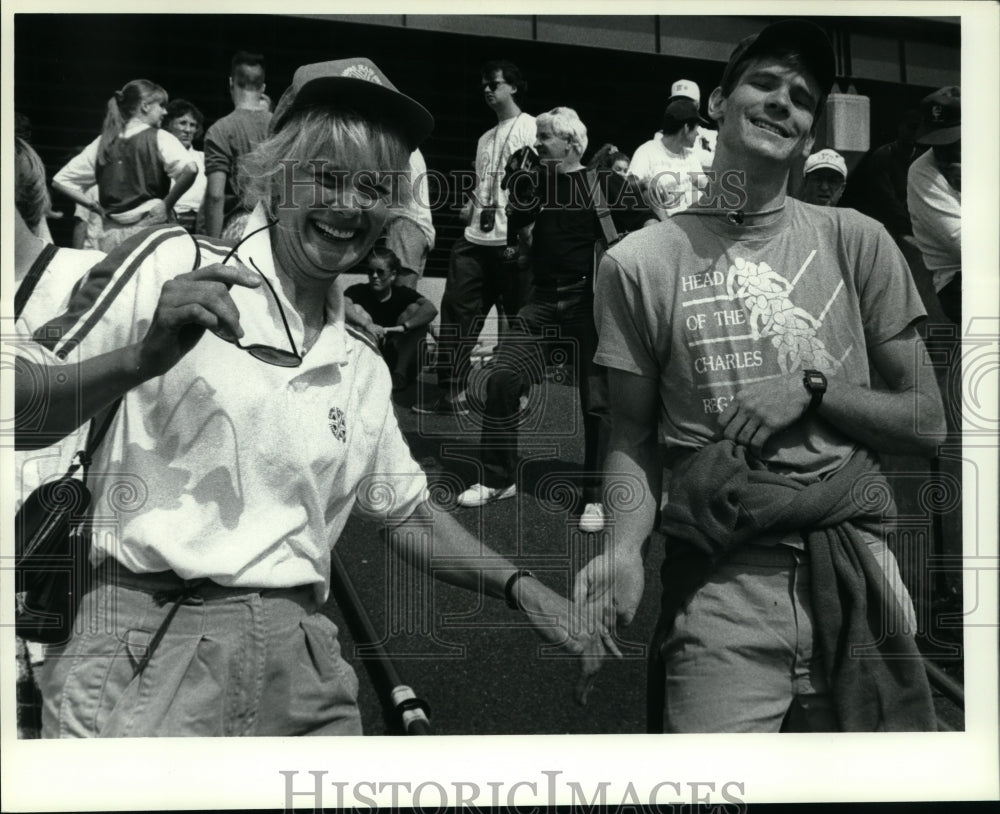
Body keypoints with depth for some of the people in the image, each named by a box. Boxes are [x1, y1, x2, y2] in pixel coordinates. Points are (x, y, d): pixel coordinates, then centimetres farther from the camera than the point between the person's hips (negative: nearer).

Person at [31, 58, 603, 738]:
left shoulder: (362, 368, 15)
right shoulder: (173, 266, -2)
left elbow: (409, 517, 24)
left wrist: (521, 587, 13)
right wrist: (140, 360, -23)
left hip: (298, 661, 5)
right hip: (147, 643, -5)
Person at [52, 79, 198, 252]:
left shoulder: (102, 142, 13)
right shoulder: (159, 138, -1)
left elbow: (60, 181, 15)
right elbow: (189, 169, -20)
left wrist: (95, 207, 11)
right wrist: (168, 204, -8)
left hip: (111, 233, 5)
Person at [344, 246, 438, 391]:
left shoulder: (403, 294, -2)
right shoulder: (358, 291, -4)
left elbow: (431, 309, -21)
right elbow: (342, 305, -27)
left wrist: (404, 326, -38)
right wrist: (366, 324, -44)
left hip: (396, 356, 1)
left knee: (414, 309, -15)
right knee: (357, 309, -18)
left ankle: (401, 372, -20)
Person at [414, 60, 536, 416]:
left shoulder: (529, 129, -2)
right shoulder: (486, 138, 22)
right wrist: (471, 205, 7)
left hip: (510, 240, -7)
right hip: (475, 237, 8)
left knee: (516, 316, 1)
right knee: (456, 308, 1)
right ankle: (451, 393, 5)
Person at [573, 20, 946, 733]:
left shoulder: (857, 241, 4)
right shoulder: (638, 263, 0)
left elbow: (928, 425, 7)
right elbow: (634, 439, 4)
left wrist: (811, 389, -9)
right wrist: (623, 552, -14)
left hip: (858, 572, 2)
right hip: (722, 589, -2)